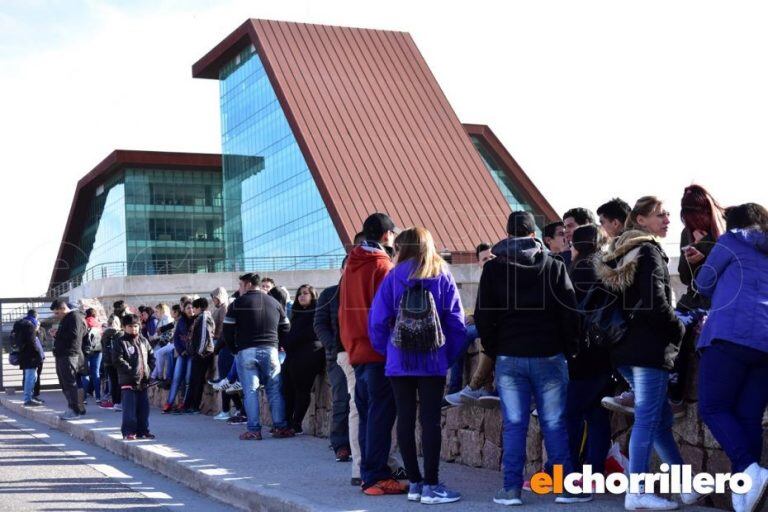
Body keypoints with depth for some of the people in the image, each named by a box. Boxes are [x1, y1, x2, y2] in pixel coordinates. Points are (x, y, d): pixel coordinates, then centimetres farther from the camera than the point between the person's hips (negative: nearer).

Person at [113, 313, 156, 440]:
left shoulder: (143, 341, 12)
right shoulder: (121, 342, -5)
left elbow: (151, 356, 19)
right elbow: (117, 360, -13)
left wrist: (149, 369, 4)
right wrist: (131, 370, -18)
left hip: (143, 380, 6)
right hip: (128, 381, -6)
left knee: (144, 407, 9)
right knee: (129, 408, -6)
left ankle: (142, 431, 18)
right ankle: (128, 432, 1)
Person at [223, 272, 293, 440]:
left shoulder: (237, 304, 2)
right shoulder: (274, 303, 13)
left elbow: (227, 331, 0)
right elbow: (286, 328, 15)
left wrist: (234, 349, 14)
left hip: (245, 351, -2)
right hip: (270, 351, 3)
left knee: (250, 391, -1)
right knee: (275, 390, 6)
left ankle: (254, 430, -4)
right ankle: (280, 427, 2)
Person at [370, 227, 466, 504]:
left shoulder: (393, 277, 1)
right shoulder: (443, 276, 1)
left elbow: (377, 320, -2)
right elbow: (456, 322, -2)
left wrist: (387, 351, 10)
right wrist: (449, 355, 7)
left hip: (399, 363, 1)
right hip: (433, 363, -1)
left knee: (405, 420, 8)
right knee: (430, 421, 0)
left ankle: (414, 483, 12)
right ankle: (431, 486, -1)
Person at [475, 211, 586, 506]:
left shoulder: (493, 268, 3)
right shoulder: (554, 266, 1)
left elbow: (483, 316, 2)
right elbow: (569, 313, 0)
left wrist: (492, 349, 12)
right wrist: (568, 348, 10)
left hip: (509, 358, 1)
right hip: (549, 356, 0)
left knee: (513, 425, 3)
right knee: (554, 424, 4)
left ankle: (512, 488, 2)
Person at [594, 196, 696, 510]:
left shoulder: (619, 254, 18)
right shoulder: (649, 252, -9)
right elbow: (656, 303, -17)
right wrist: (678, 330, -4)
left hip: (623, 347, 9)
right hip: (649, 348, -9)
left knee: (661, 417, 13)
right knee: (648, 419, -6)